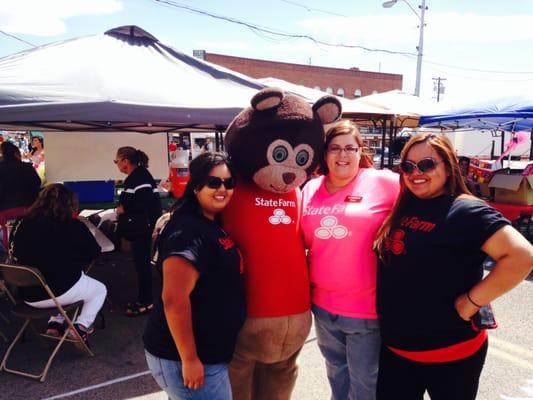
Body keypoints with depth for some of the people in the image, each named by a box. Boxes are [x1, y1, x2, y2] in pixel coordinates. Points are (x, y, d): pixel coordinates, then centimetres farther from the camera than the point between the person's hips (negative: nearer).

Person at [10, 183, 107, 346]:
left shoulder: (21, 224, -4)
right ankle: (81, 326, 5)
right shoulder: (74, 226, -13)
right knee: (100, 289, 23)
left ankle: (55, 324, 24)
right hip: (62, 291, -5)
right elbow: (94, 252, 0)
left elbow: (15, 255, 10)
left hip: (28, 294, 5)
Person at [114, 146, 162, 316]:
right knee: (141, 262, 16)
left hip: (144, 227, -10)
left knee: (142, 263, -1)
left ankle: (146, 302, 11)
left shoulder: (141, 177, -18)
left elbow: (146, 204, -25)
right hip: (139, 227, 10)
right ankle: (143, 299, 27)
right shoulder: (134, 177, 13)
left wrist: (124, 210, -15)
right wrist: (122, 208, -1)